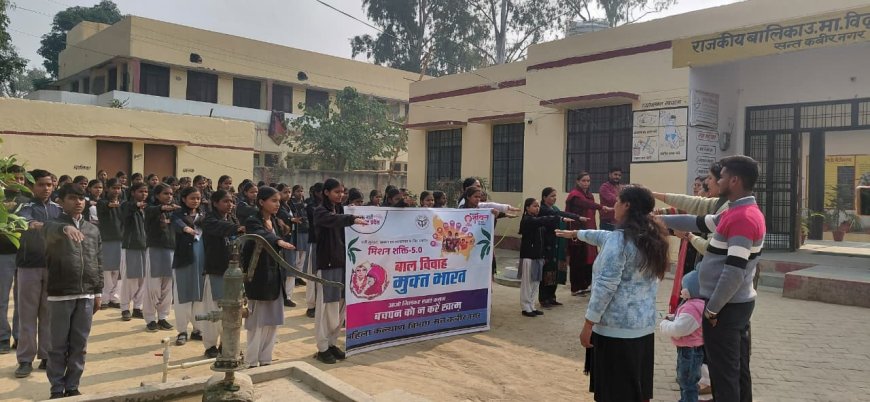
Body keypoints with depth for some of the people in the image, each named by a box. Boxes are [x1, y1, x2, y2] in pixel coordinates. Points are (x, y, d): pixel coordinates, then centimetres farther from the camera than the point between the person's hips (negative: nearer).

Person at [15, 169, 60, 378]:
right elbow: (23, 221, -26)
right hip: (29, 266, -2)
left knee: (49, 314, 8)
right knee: (27, 314, 4)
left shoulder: (58, 209, 10)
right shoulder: (25, 207, -2)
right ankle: (25, 360, 12)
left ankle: (47, 356, 18)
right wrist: (32, 224, -46)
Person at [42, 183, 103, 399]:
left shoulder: (93, 229, 10)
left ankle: (72, 386, 20)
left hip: (86, 295, 4)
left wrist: (98, 292, 11)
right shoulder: (54, 225, -2)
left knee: (79, 345, 9)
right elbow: (52, 231, -29)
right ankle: (57, 388, 16)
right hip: (60, 294, -3)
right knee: (59, 345, 5)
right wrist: (66, 228, -52)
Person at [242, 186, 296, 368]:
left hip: (274, 276, 7)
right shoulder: (252, 221, -13)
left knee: (272, 321, 10)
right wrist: (279, 241, -54)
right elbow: (263, 236, -35)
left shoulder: (274, 221, 10)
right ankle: (252, 362, 10)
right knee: (258, 322, -1)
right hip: (259, 277, -7)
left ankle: (265, 360, 20)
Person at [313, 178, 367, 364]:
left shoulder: (340, 209, 14)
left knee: (340, 304, 9)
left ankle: (332, 343, 21)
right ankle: (322, 348, 6)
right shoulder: (320, 211, -7)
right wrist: (352, 219, -45)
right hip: (326, 263, -6)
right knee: (325, 305, -3)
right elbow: (333, 220, -30)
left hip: (341, 262, 7)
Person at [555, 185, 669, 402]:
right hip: (644, 326, 8)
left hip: (615, 328, -8)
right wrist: (576, 234, 38)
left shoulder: (619, 239, -16)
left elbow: (605, 286, -20)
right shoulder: (650, 237, 9)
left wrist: (588, 324, -14)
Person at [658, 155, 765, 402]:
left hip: (726, 307, -10)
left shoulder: (743, 217, -21)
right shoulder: (738, 212, 10)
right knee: (737, 370, 17)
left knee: (724, 373, 0)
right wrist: (660, 219, 22)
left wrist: (712, 308, -17)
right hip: (736, 304, 10)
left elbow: (734, 272, -25)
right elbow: (697, 223, 21)